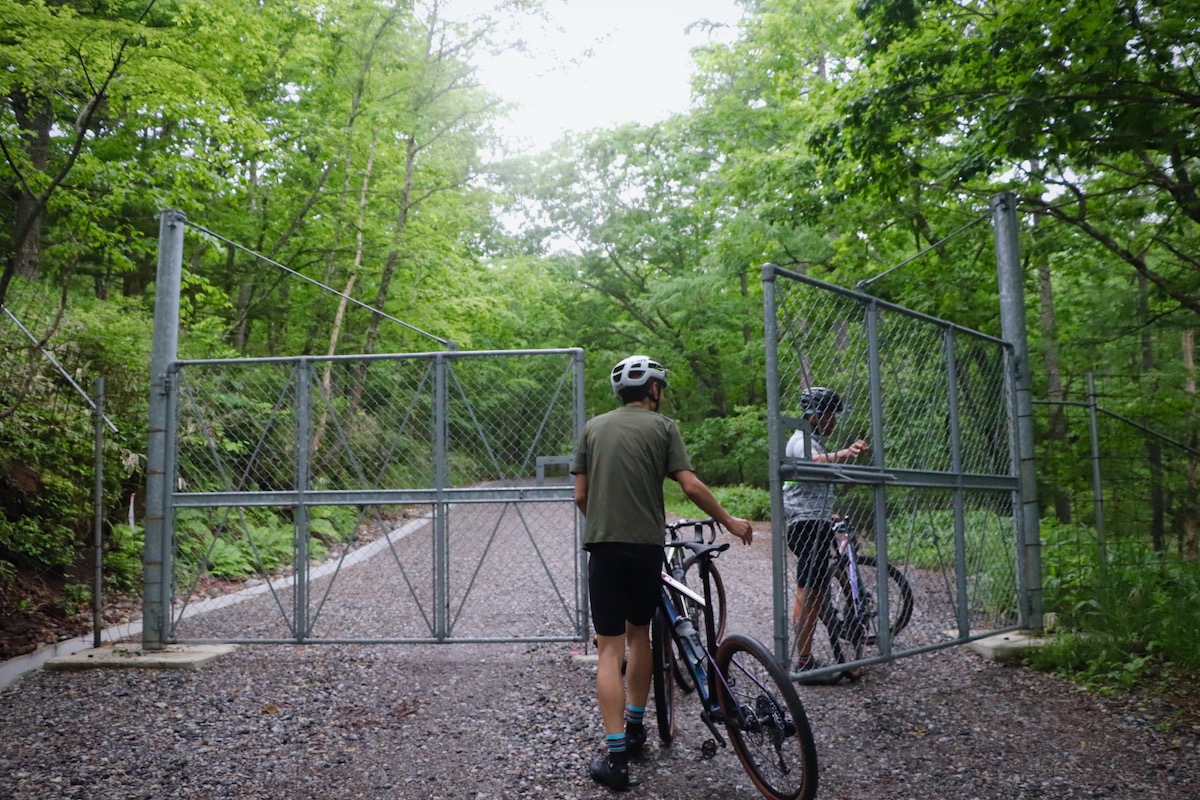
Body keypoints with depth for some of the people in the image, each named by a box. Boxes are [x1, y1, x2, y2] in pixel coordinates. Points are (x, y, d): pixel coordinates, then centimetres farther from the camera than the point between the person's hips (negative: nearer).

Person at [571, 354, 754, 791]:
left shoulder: (594, 427, 10)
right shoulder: (662, 426, 3)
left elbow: (580, 495, 9)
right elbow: (690, 485, -6)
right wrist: (729, 521, 7)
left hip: (603, 546, 1)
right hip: (647, 546, -1)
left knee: (609, 648, 0)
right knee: (639, 633, 19)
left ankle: (616, 753, -6)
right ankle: (635, 728, 31)